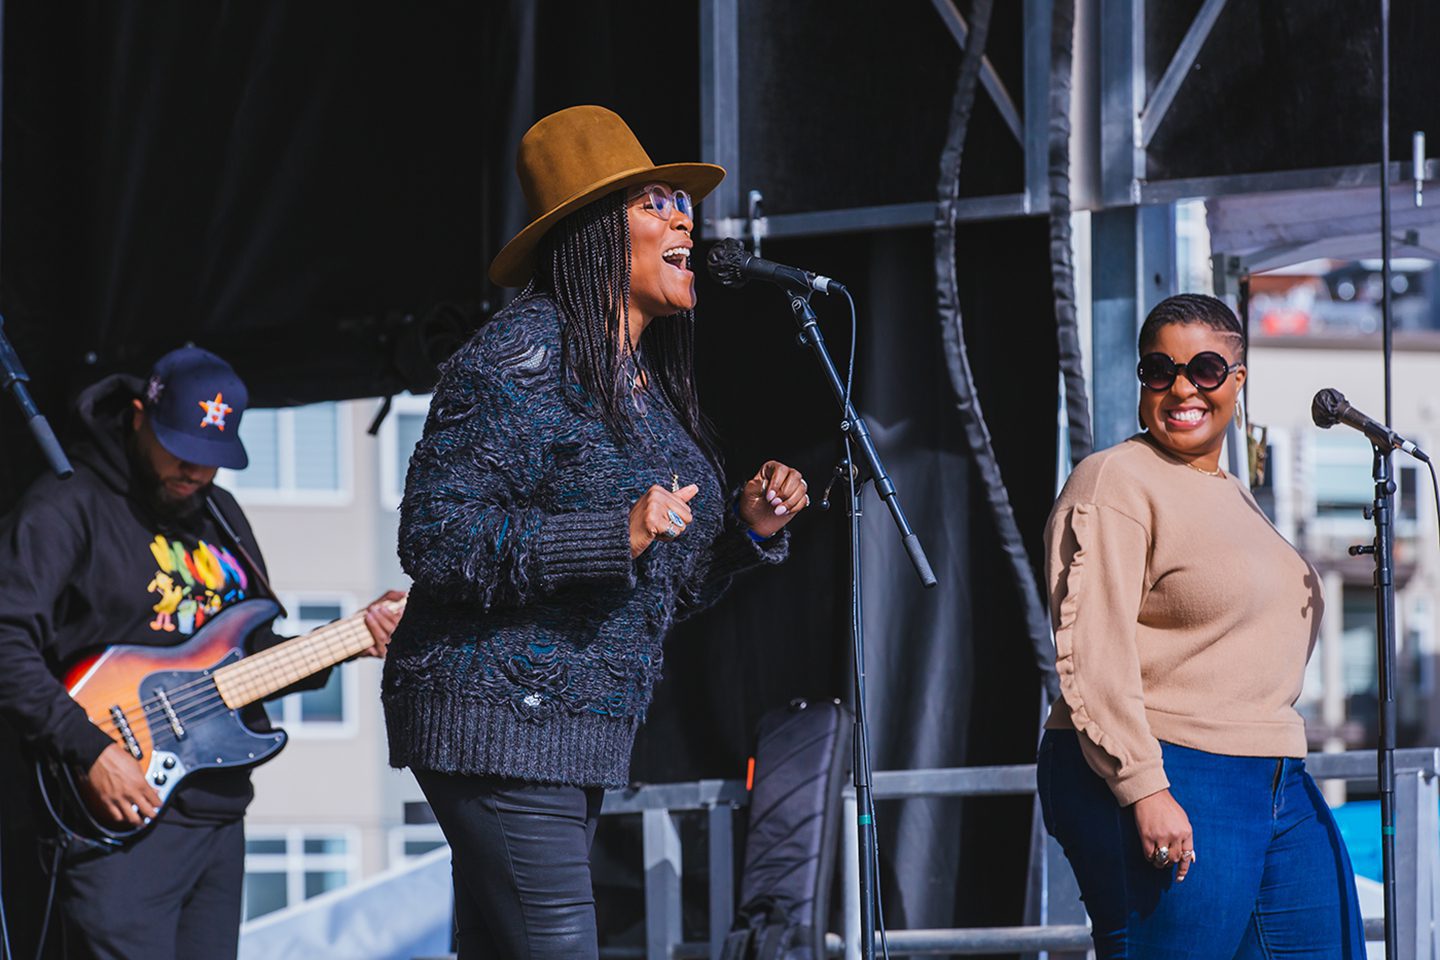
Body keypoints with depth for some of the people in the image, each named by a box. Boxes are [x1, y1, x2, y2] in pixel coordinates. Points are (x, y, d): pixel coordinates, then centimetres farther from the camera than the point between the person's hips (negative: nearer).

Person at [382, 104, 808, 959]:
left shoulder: (649, 385, 17)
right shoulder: (521, 358, -10)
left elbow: (662, 591, 23)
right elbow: (434, 536, -19)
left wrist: (748, 529, 5)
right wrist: (616, 535, -24)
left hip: (581, 730, 9)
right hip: (501, 719, -9)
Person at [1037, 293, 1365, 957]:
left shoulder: (1235, 496, 22)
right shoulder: (1113, 484, -6)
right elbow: (1090, 653, -16)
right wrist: (1145, 791, -23)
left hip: (1279, 787, 9)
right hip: (1162, 784, -9)